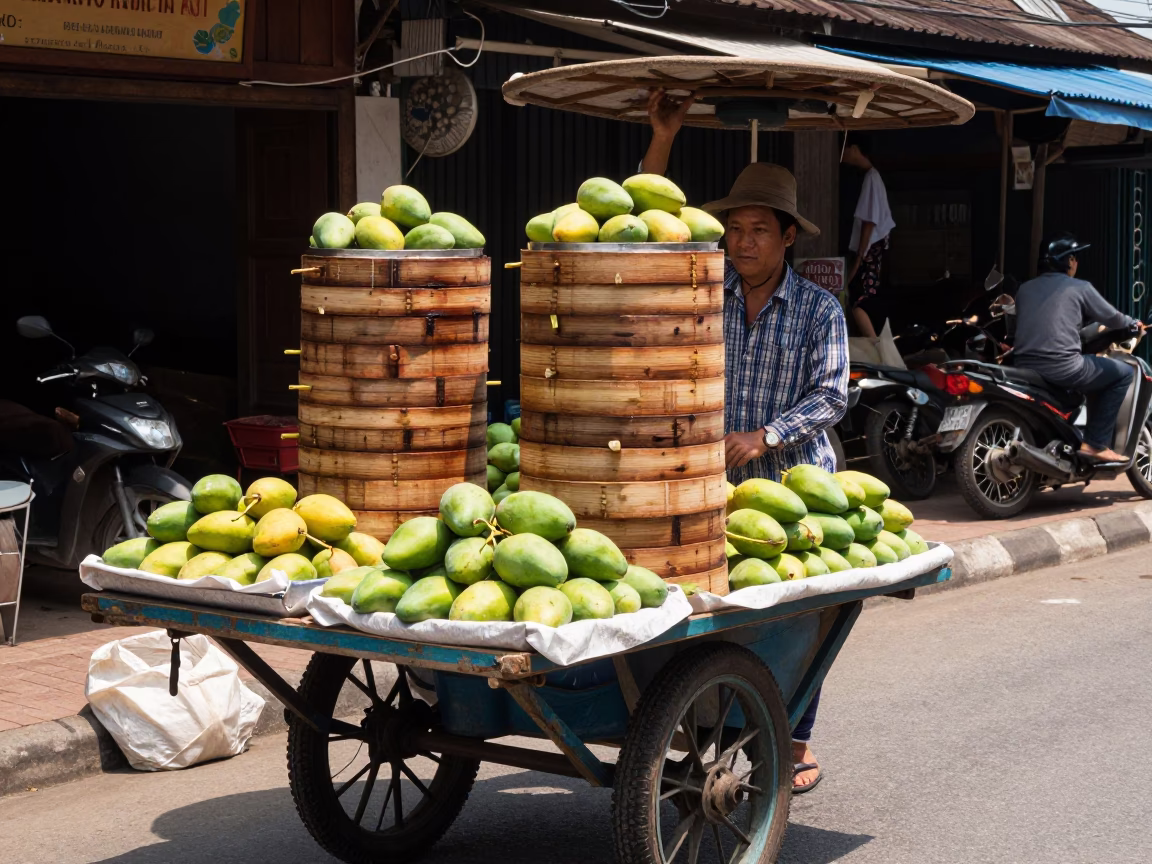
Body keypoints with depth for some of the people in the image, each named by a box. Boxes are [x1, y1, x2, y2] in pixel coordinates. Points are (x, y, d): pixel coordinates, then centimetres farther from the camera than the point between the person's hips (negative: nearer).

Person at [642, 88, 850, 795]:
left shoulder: (820, 309, 2)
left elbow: (832, 395, -3)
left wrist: (764, 437, -16)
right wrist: (662, 140, -4)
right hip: (714, 483, 2)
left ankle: (797, 742, 13)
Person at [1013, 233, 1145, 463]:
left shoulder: (1024, 289, 16)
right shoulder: (1080, 288, 2)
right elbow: (1111, 317, 11)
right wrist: (1133, 323, 35)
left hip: (1024, 367, 7)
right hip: (1062, 368, -7)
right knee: (1123, 373, 10)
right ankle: (1096, 444, 4)